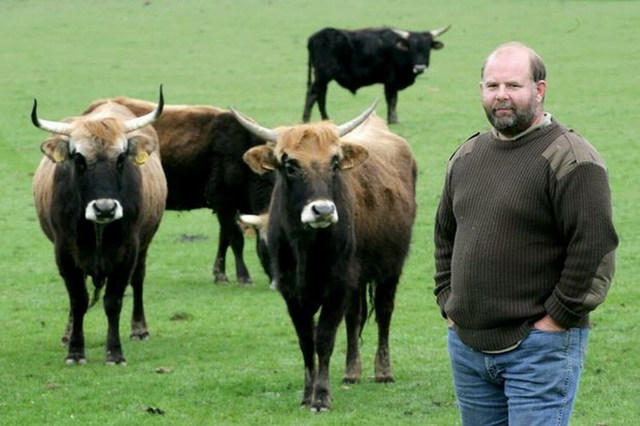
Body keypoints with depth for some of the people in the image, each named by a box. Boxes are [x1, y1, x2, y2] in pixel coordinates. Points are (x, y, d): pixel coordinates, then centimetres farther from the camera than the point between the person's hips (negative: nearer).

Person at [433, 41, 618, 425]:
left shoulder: (571, 160, -11)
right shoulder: (467, 157, 14)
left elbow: (596, 249, -16)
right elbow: (445, 235, 25)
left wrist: (556, 319, -15)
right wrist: (448, 304, 14)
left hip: (539, 348, -7)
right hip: (468, 346, 8)